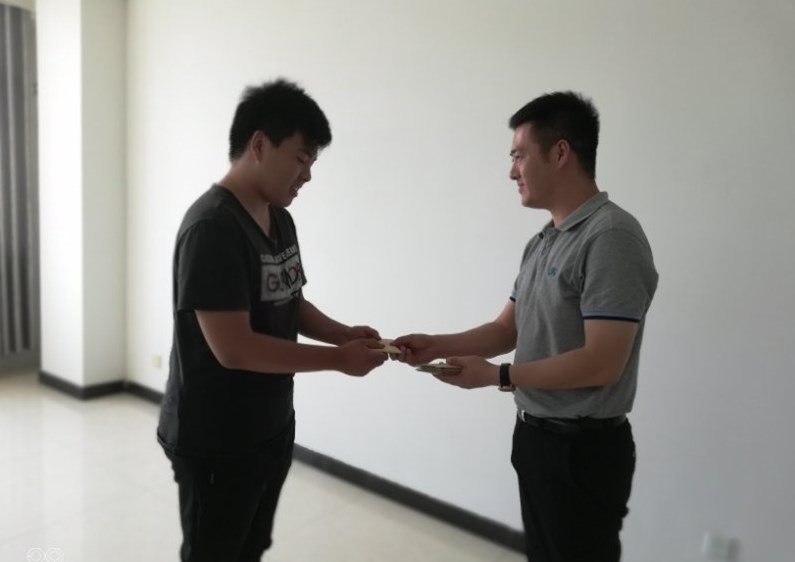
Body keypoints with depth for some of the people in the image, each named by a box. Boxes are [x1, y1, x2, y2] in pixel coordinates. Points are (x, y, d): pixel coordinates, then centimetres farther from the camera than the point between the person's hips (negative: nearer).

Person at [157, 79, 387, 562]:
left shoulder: (280, 219, 4)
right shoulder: (212, 228, -24)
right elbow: (234, 348, -28)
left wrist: (344, 333, -5)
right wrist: (338, 359, -22)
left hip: (271, 426, 8)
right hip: (214, 440, -8)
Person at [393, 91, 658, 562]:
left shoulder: (611, 238, -20)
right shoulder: (543, 241, 8)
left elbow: (601, 363, -25)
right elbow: (508, 329, 11)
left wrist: (498, 376, -20)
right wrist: (439, 345, -3)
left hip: (584, 449, -8)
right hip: (535, 436, 8)